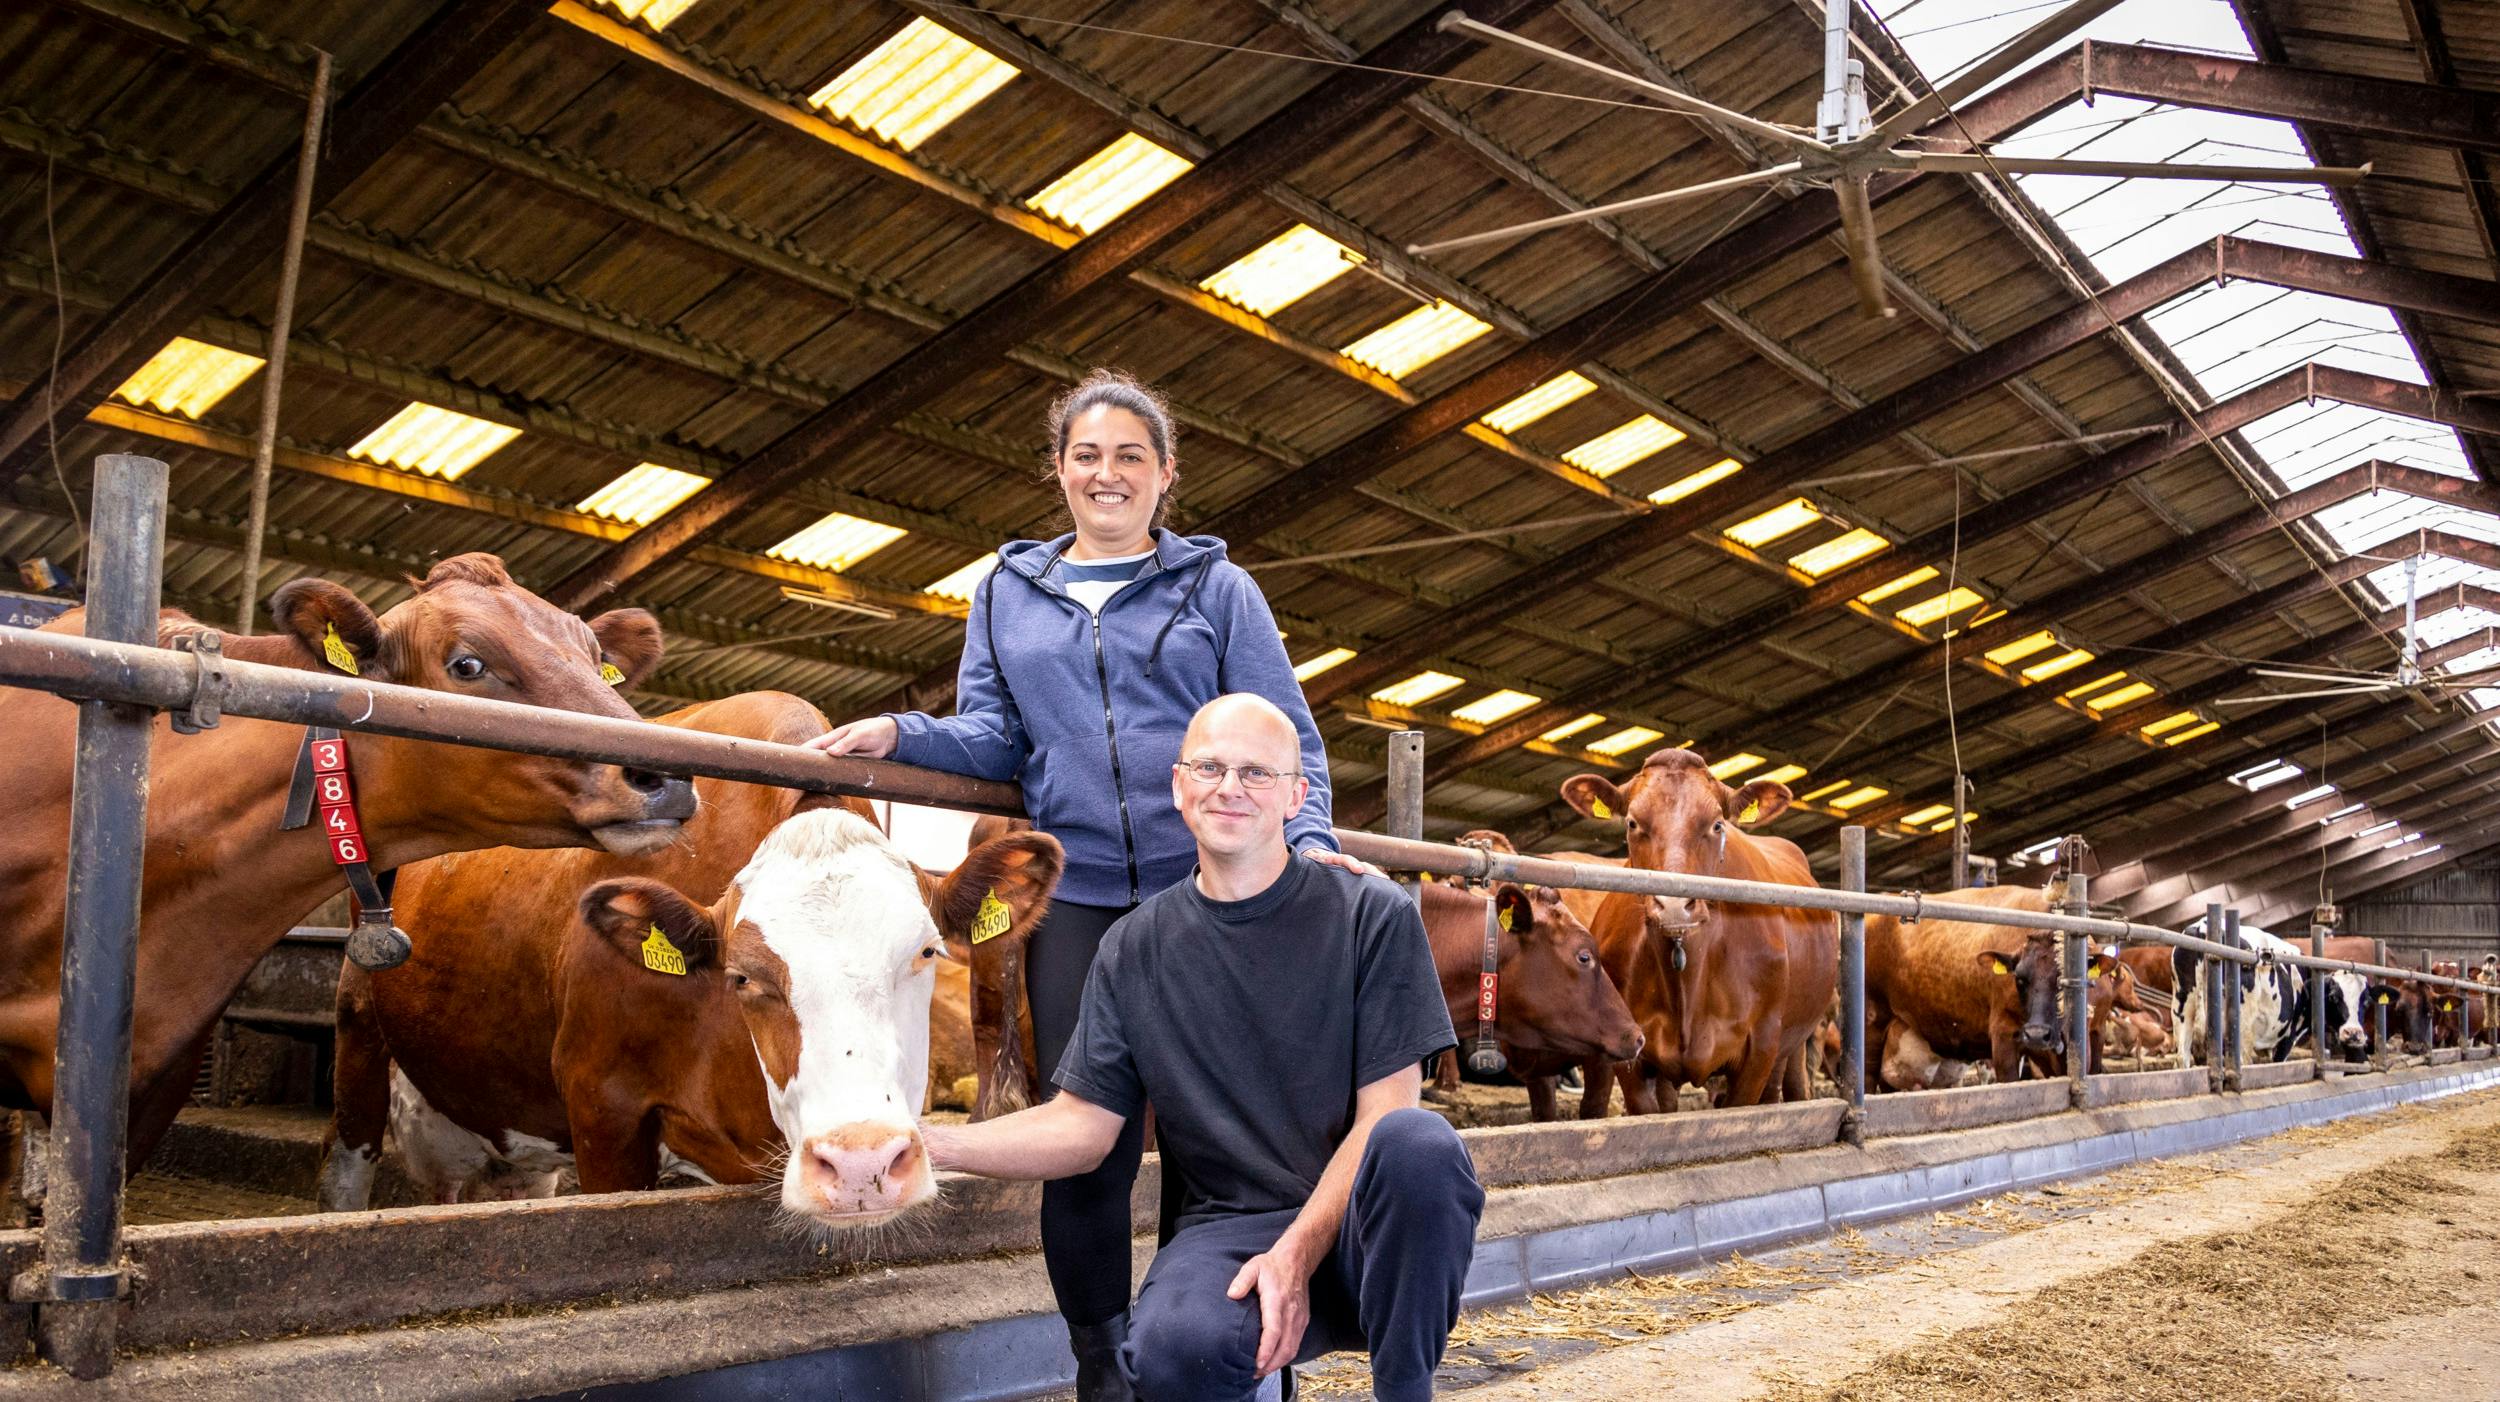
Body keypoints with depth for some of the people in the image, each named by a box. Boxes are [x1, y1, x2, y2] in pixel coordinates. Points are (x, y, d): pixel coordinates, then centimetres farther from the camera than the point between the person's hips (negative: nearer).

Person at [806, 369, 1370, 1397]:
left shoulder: (1217, 588, 10)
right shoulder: (1007, 591, 17)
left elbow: (1283, 738, 5)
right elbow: (994, 738, 14)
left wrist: (1307, 836, -11)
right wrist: (900, 735, -4)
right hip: (1077, 898, 2)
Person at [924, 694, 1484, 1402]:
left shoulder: (1372, 913, -1)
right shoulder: (1134, 947, 8)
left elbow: (1383, 1110, -6)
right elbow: (1083, 1123, 6)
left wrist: (1298, 1253, -19)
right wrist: (928, 1143, -9)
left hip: (1358, 1217, 0)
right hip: (1226, 1228, 0)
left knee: (1418, 1143, -35)